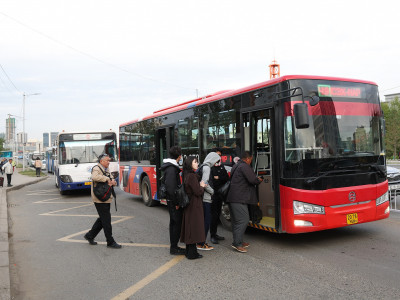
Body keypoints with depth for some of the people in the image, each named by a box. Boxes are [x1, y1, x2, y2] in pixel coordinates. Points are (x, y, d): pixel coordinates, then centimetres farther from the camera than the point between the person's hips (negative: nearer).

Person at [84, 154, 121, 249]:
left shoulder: (106, 170, 18)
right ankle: (110, 242, 4)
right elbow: (95, 177, -35)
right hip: (100, 200, -9)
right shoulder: (96, 169, -12)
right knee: (106, 220, -4)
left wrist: (113, 182, -6)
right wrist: (107, 179, -26)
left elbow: (113, 181, 17)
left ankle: (90, 236, 29)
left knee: (102, 219, 16)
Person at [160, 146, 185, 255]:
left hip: (171, 200, 10)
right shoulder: (172, 169, -19)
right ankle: (174, 248, 4)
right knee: (177, 223, -3)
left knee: (174, 222, 16)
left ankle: (173, 246, 25)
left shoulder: (169, 167, 12)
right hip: (173, 201, -10)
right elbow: (171, 187, -25)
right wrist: (176, 202, -20)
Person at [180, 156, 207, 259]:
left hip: (189, 204, 10)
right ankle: (192, 253, 4)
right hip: (194, 206, -10)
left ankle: (188, 251, 23)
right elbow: (198, 192, -20)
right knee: (194, 228, -2)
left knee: (189, 228, 14)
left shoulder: (187, 175, 11)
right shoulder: (192, 176, -19)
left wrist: (201, 186, 5)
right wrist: (202, 186, -2)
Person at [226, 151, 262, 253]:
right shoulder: (245, 166, -10)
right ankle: (237, 243, -12)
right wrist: (259, 180, 5)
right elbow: (252, 179, -18)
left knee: (236, 220, 13)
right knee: (244, 219, -10)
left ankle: (237, 241, 20)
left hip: (232, 198, 10)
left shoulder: (236, 166, 21)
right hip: (239, 199, -10)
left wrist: (256, 179, 23)